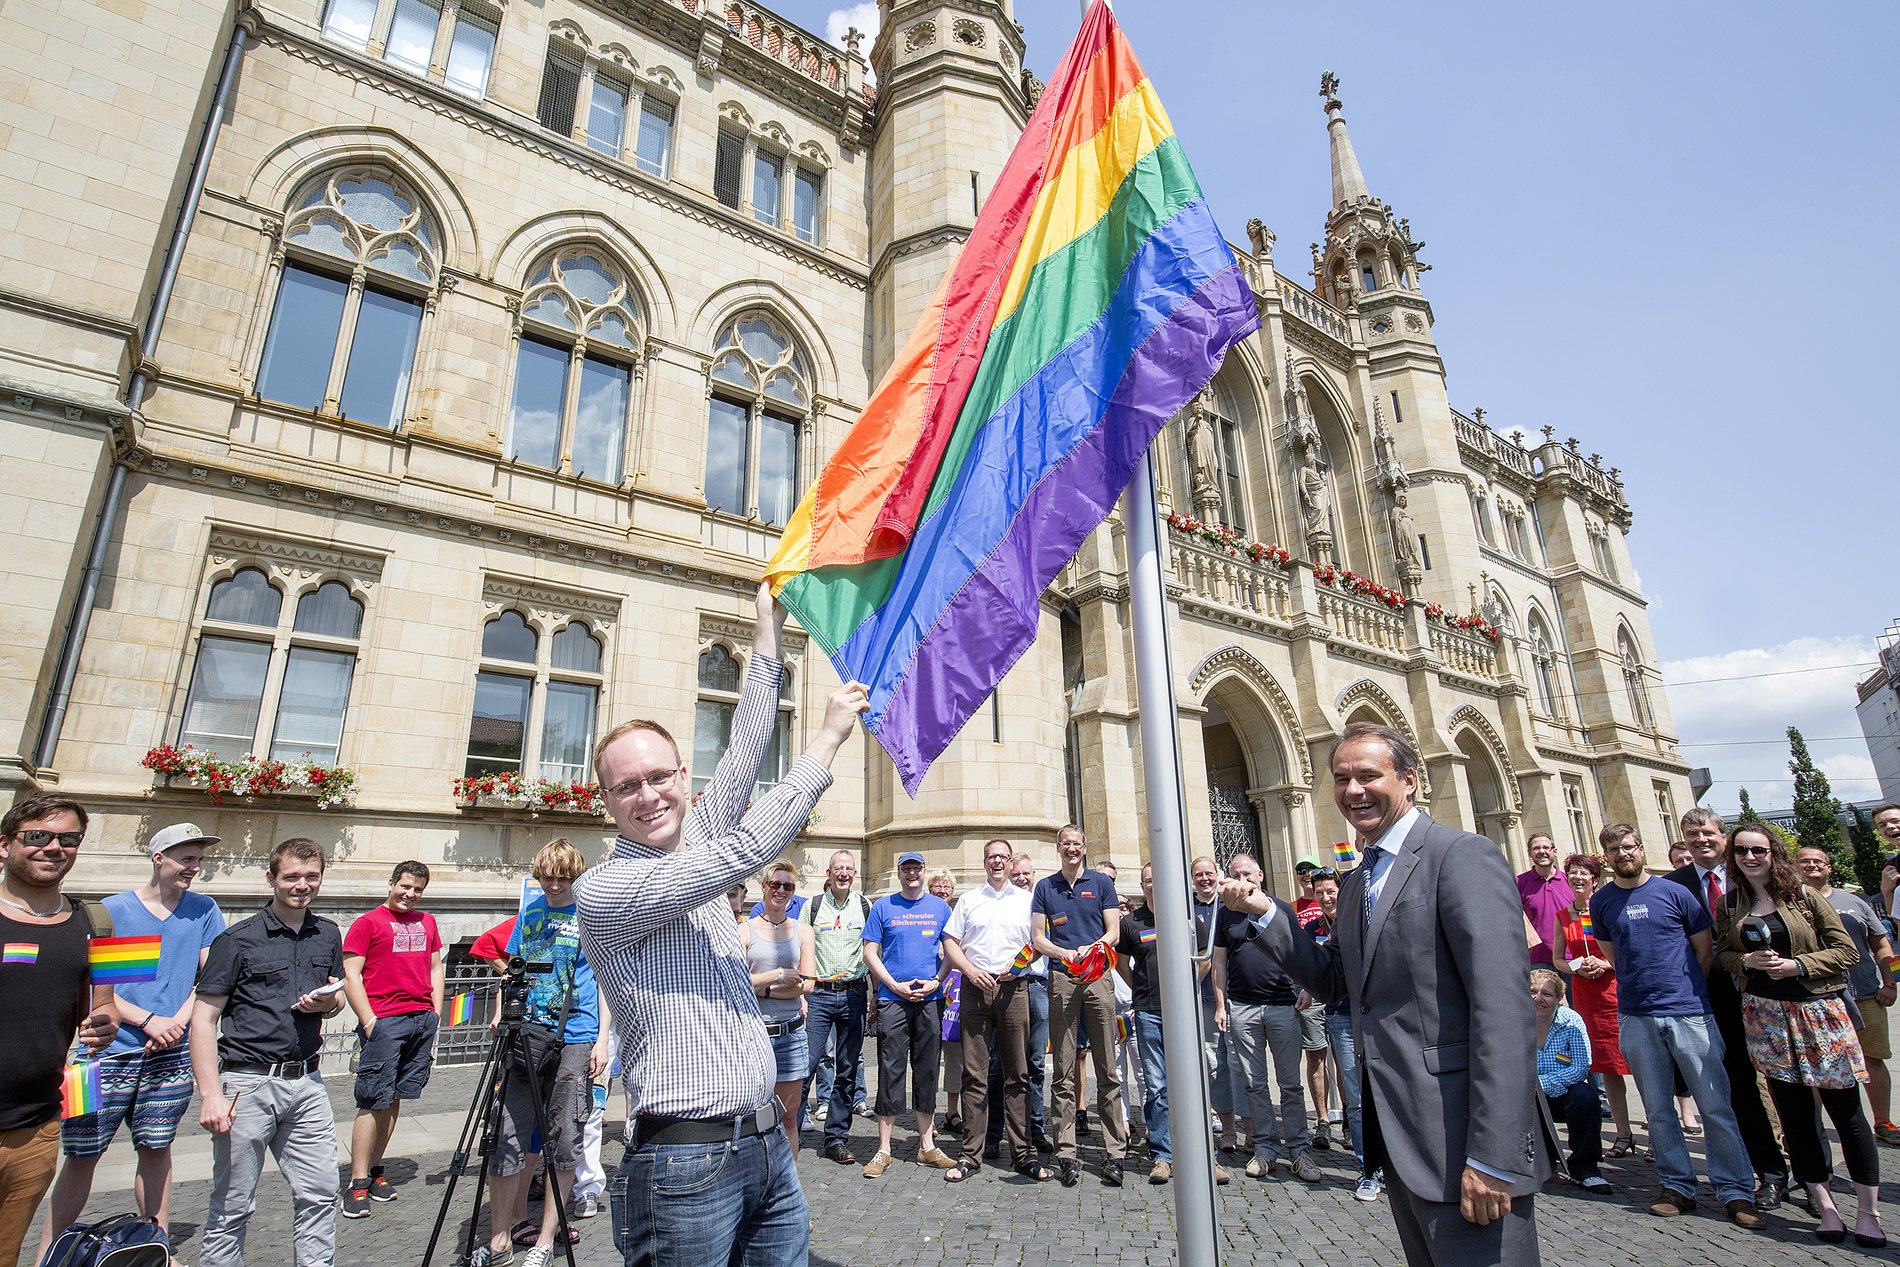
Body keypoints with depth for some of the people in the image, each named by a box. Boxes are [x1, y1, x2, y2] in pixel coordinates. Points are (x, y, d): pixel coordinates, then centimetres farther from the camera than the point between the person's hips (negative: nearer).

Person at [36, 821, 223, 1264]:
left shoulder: (203, 910, 4)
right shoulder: (112, 910, -2)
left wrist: (178, 1021, -10)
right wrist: (148, 1020, -14)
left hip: (170, 1057, 2)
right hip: (109, 1052, -2)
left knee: (156, 1150, 10)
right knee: (81, 1157, 3)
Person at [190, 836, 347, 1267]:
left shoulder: (328, 936, 9)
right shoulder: (237, 939, -6)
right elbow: (204, 1020, -8)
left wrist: (329, 1002, -4)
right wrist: (210, 1094, -15)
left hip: (306, 1083, 5)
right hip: (248, 1083, -4)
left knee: (320, 1195, 9)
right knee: (233, 1207, 6)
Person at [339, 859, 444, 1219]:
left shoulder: (427, 922, 15)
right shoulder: (367, 923, -1)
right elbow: (350, 975, -5)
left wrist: (436, 1013, 11)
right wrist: (369, 1021, -12)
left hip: (422, 1020, 5)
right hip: (385, 1022, -5)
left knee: (395, 1099, 10)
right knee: (374, 1102, -3)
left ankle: (375, 1171, 21)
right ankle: (357, 1184, 4)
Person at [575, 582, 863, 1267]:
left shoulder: (696, 849, 8)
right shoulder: (602, 890, -13)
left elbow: (742, 756, 6)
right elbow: (748, 848, -20)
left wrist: (768, 631, 6)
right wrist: (830, 736, -15)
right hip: (687, 1165, -7)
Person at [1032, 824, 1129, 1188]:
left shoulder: (1101, 883, 9)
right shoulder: (1045, 887, 12)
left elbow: (1113, 932, 4)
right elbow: (1037, 939, 8)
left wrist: (1089, 950, -15)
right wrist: (1066, 954, -10)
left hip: (1097, 978, -1)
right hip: (1061, 980, 1)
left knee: (1108, 1069, 1)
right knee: (1064, 1071, 3)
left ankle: (1114, 1153, 7)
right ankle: (1065, 1154, 9)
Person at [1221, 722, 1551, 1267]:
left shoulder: (1462, 856, -14)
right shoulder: (1358, 883, 13)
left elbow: (1503, 1006, -21)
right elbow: (1332, 981, 15)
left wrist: (1494, 1158, -24)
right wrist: (1265, 911, 2)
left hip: (1460, 1136, -8)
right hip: (1397, 1137, 8)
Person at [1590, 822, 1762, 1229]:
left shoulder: (1674, 892, -1)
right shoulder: (1601, 901, 5)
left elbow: (1705, 950, 6)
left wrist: (1688, 991, 6)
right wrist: (1642, 987, 10)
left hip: (1689, 1012, -2)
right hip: (1635, 1019, 2)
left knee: (1716, 1106, 2)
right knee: (1658, 1110, 9)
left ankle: (1736, 1192, 13)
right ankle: (1677, 1187, 19)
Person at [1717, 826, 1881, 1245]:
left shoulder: (1803, 896, -1)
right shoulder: (1730, 904, 6)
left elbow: (1846, 950, -2)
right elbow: (1722, 953, 11)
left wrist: (1797, 965, -15)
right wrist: (1747, 961, -9)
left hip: (1819, 1010, -2)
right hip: (1765, 1015, 2)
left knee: (1844, 1107, 1)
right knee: (1793, 1112, 7)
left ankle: (1868, 1210, 14)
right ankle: (1824, 1206, 18)